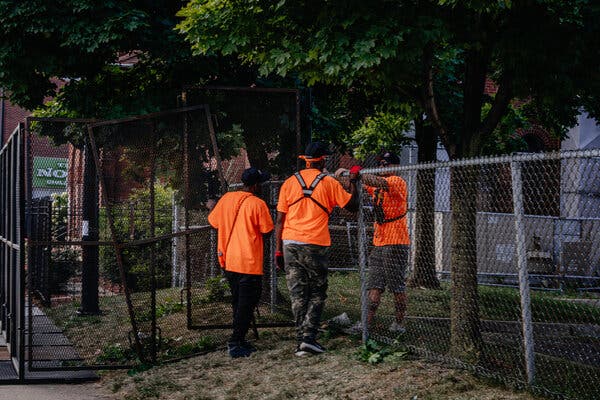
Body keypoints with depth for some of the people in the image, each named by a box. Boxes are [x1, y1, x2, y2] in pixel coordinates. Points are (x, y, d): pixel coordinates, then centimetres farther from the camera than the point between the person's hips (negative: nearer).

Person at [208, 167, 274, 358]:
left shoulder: (226, 198, 4)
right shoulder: (257, 204, -12)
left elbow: (213, 221, 13)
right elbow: (267, 230, -8)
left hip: (228, 261, 7)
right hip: (249, 262, -6)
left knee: (237, 302, 18)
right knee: (246, 305, 0)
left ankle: (240, 340, 23)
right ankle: (236, 344, -4)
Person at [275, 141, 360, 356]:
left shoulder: (289, 182, 7)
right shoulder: (329, 183, -2)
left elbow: (280, 220, 5)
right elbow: (352, 206, 6)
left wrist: (278, 250, 9)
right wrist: (353, 181, 18)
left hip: (290, 244, 3)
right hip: (315, 244, -3)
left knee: (298, 294, 8)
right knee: (317, 293, 7)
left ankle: (301, 342, 6)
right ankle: (308, 337, -6)